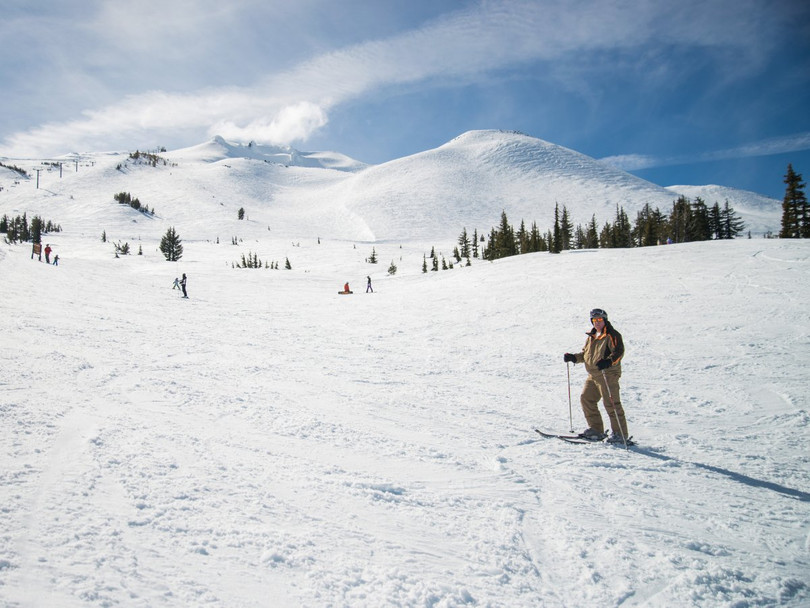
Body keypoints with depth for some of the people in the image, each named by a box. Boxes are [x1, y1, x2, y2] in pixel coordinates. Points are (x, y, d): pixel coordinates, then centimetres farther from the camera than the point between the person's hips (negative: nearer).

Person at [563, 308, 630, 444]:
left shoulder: (612, 335, -8)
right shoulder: (591, 336, 18)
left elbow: (619, 352, -20)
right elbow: (585, 353, 26)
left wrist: (608, 361, -36)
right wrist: (574, 357, 10)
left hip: (608, 375, -9)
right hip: (593, 375, 9)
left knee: (611, 403, -9)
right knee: (586, 399, 10)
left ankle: (620, 434, 0)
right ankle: (596, 430, 20)